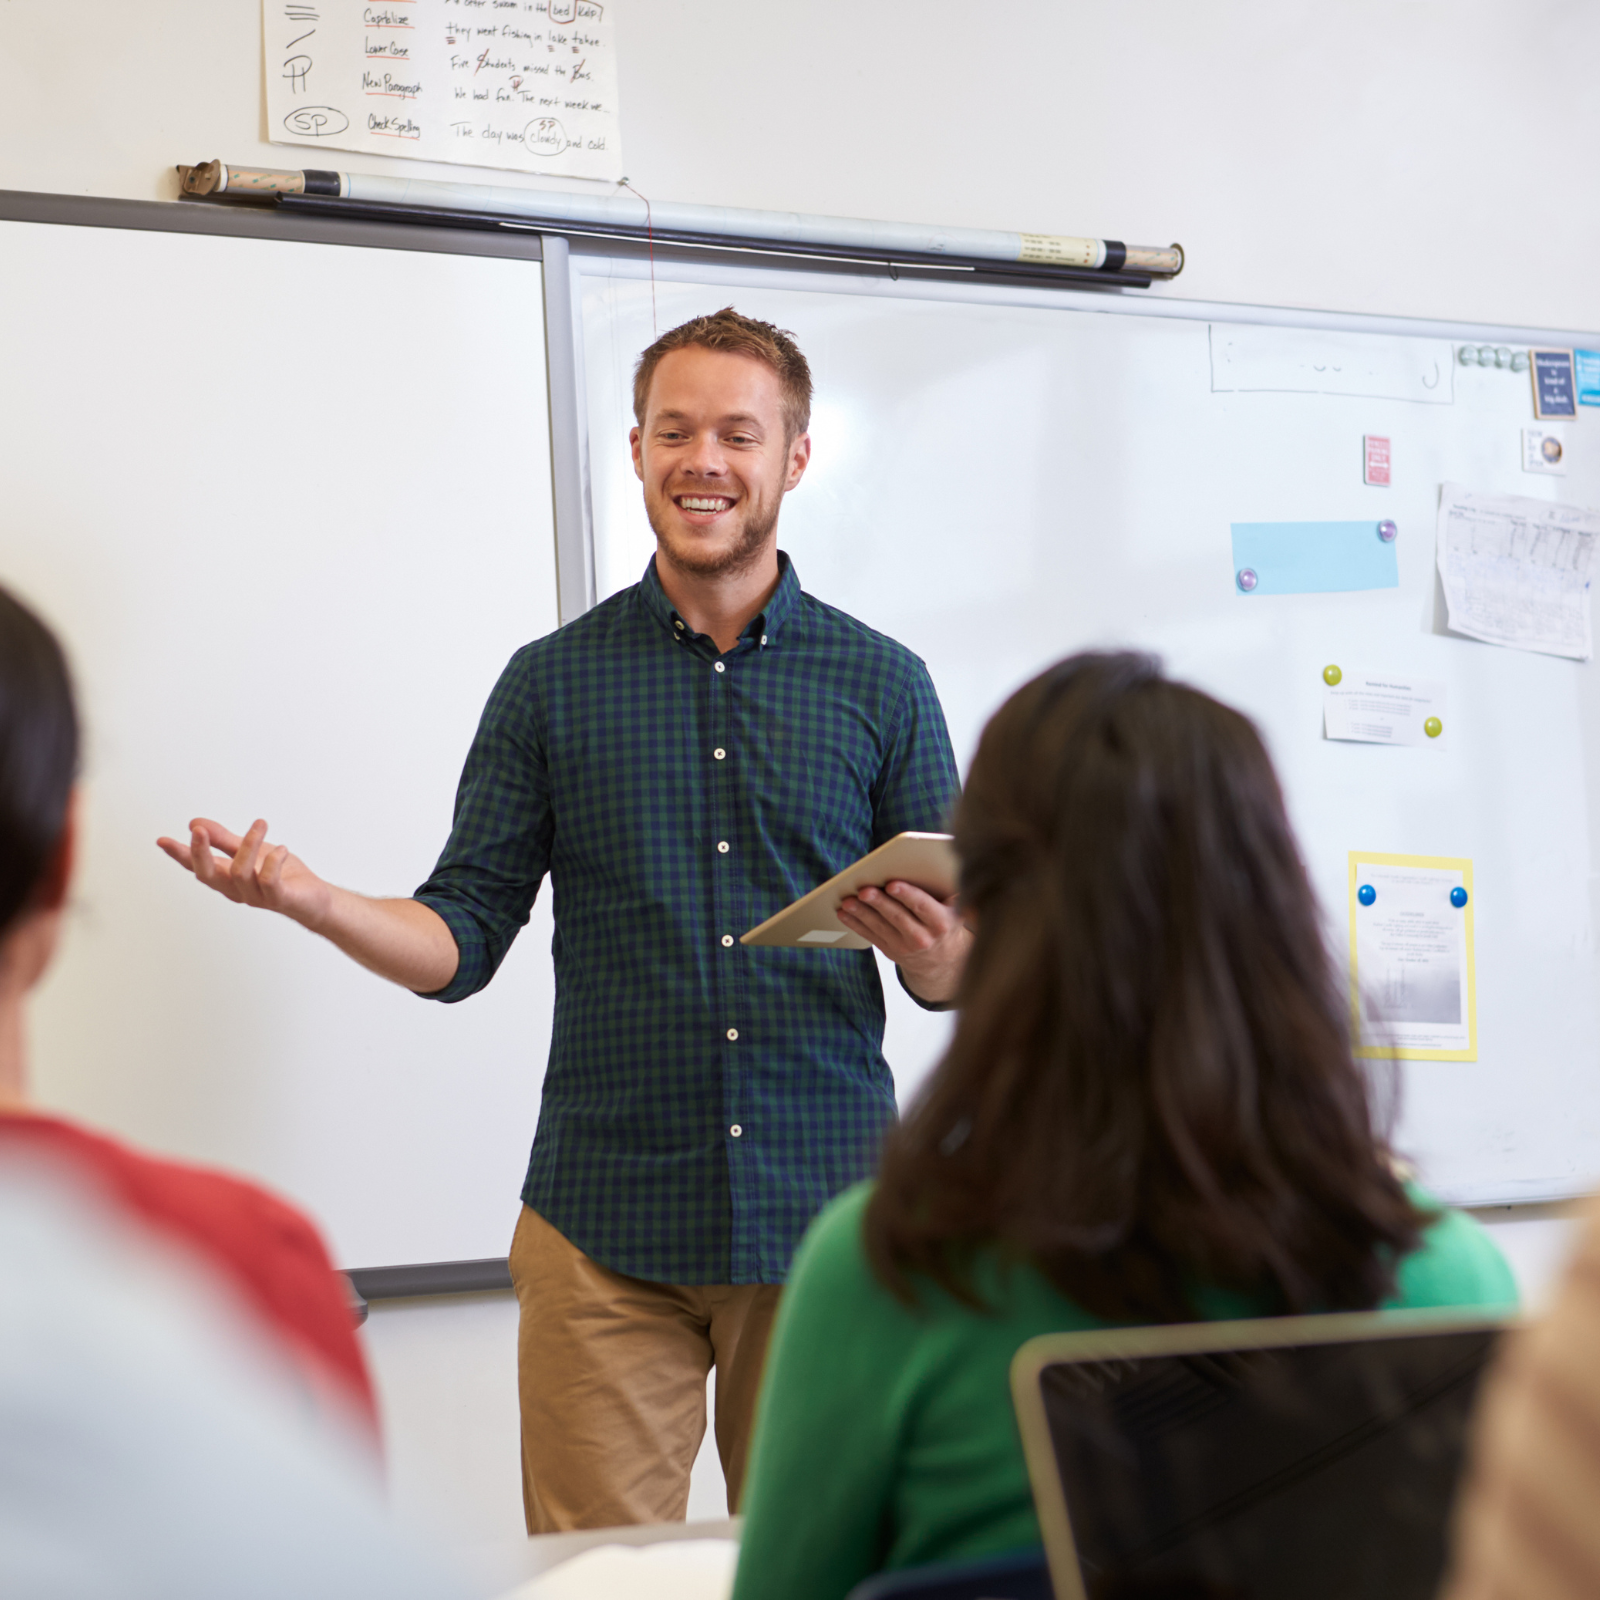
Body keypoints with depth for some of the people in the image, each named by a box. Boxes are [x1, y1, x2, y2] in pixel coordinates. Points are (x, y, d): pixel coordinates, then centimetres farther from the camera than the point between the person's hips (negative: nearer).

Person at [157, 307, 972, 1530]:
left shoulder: (882, 684, 6)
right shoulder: (554, 683, 7)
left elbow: (960, 970, 6)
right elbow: (463, 942, 5)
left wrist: (938, 953, -16)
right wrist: (304, 897, -12)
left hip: (825, 1216, 0)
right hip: (606, 1230, 0)